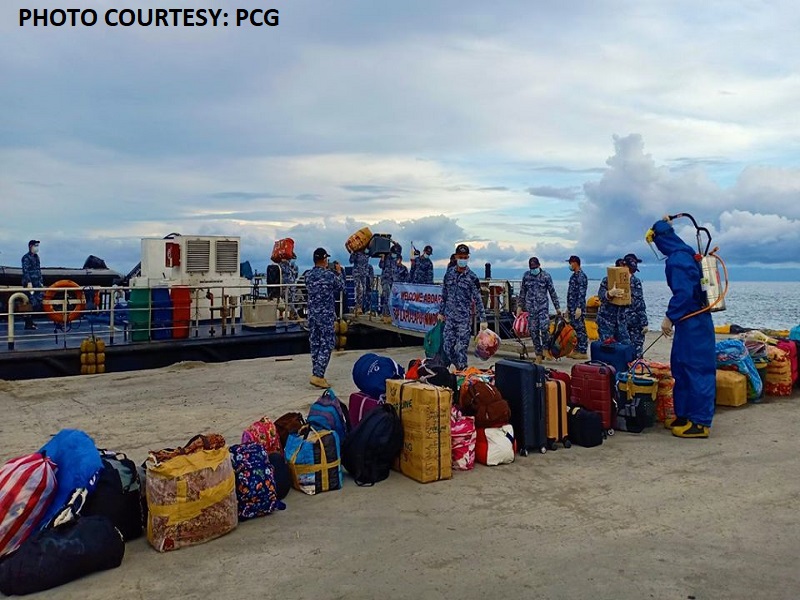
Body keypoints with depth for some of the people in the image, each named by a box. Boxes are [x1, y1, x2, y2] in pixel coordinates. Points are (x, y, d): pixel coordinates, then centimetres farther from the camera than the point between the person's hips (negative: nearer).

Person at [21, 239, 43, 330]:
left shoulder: (36, 257, 18)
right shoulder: (26, 257, -6)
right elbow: (25, 271, -14)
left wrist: (41, 282, 20)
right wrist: (29, 282, -22)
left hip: (37, 283, 8)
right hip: (29, 283, -8)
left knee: (39, 302, 5)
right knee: (32, 303, -10)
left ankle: (30, 321, 15)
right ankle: (28, 323, -5)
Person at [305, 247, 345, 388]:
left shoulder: (308, 275, 2)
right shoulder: (330, 275, -12)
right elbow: (341, 287, 4)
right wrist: (339, 272, 21)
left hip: (312, 314, 6)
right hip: (326, 314, -6)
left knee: (315, 344, 12)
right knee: (327, 344, -1)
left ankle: (317, 373, 18)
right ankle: (317, 375, -9)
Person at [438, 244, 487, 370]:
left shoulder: (472, 277, -6)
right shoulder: (449, 274, 6)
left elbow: (478, 300, -5)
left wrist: (483, 319, -8)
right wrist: (441, 312, 16)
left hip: (464, 318, -4)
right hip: (450, 317, 4)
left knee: (461, 348, -4)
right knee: (447, 346, 4)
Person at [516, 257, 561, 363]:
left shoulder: (546, 276, 0)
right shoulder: (526, 276, 7)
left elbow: (552, 292, 3)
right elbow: (522, 292, 16)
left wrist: (557, 307, 3)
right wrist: (519, 306, 14)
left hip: (543, 306, -3)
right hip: (531, 307, 3)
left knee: (544, 328, -18)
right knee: (533, 331, 1)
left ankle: (546, 349, 2)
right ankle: (539, 354, 9)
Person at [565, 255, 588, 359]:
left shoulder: (581, 276, -13)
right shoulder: (573, 275, 16)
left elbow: (582, 293, -19)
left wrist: (579, 308, -24)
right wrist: (568, 308, 23)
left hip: (578, 307, -10)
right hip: (572, 307, 10)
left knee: (580, 329, -5)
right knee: (574, 328, 12)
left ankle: (583, 352, -1)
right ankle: (576, 350, 19)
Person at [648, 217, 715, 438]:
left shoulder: (677, 260, -18)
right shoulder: (684, 253, 12)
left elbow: (683, 293, -25)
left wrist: (670, 317, -21)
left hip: (692, 323, -10)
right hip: (694, 320, 10)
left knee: (695, 369, -6)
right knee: (681, 367, 16)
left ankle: (700, 423, 0)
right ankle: (684, 415, 25)